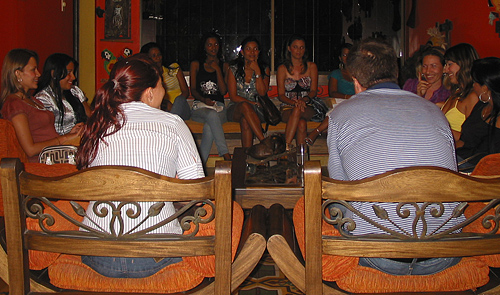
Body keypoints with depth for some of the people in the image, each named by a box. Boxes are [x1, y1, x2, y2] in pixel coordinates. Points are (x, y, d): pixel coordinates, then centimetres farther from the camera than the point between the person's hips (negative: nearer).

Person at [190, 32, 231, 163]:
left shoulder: (224, 66, 16)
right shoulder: (196, 64, 15)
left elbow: (223, 91, 4)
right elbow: (193, 89, 8)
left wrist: (217, 69, -2)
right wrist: (203, 99, -12)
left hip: (218, 107, 1)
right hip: (200, 106, -1)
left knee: (209, 127, -36)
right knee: (212, 115, -39)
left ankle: (201, 163, -39)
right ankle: (226, 155, -45)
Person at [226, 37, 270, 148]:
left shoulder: (264, 69, 9)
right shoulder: (234, 69, 4)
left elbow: (262, 92, -5)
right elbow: (233, 97, -1)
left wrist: (257, 71, -10)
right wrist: (250, 102, -15)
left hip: (256, 110, 1)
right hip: (236, 109, 0)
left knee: (245, 120, -36)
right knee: (245, 106, -38)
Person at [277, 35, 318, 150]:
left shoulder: (311, 67, 13)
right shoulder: (283, 69, 9)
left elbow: (314, 91, 5)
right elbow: (281, 95, 3)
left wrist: (304, 100, -18)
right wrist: (295, 102, -19)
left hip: (308, 107, 1)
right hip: (288, 108, 0)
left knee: (298, 110, -37)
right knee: (301, 124, -35)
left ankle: (286, 146, -41)